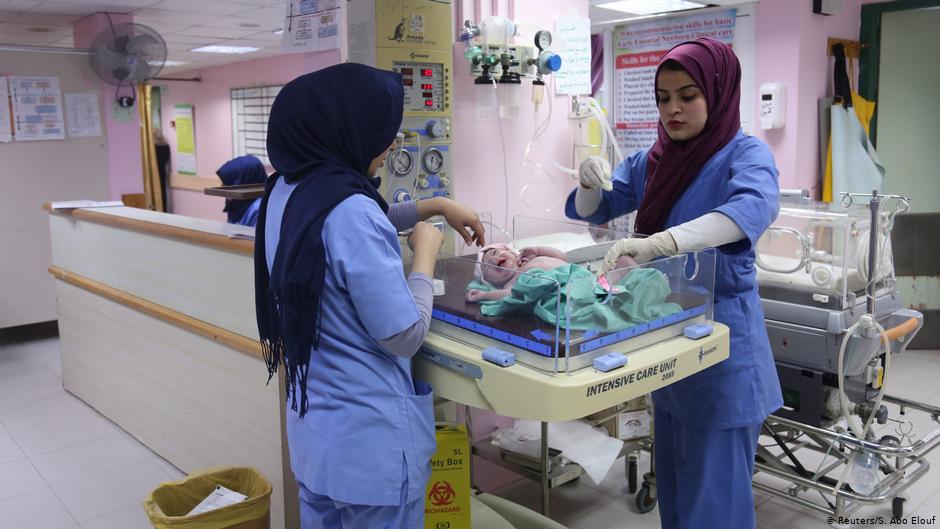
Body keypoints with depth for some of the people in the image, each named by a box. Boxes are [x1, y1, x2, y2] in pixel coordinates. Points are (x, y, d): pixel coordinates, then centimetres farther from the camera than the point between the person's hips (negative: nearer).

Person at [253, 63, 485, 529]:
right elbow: (405, 336, -23)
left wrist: (434, 207, 18)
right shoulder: (348, 209, -26)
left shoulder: (284, 191, 1)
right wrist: (425, 254, -9)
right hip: (369, 440, -8)